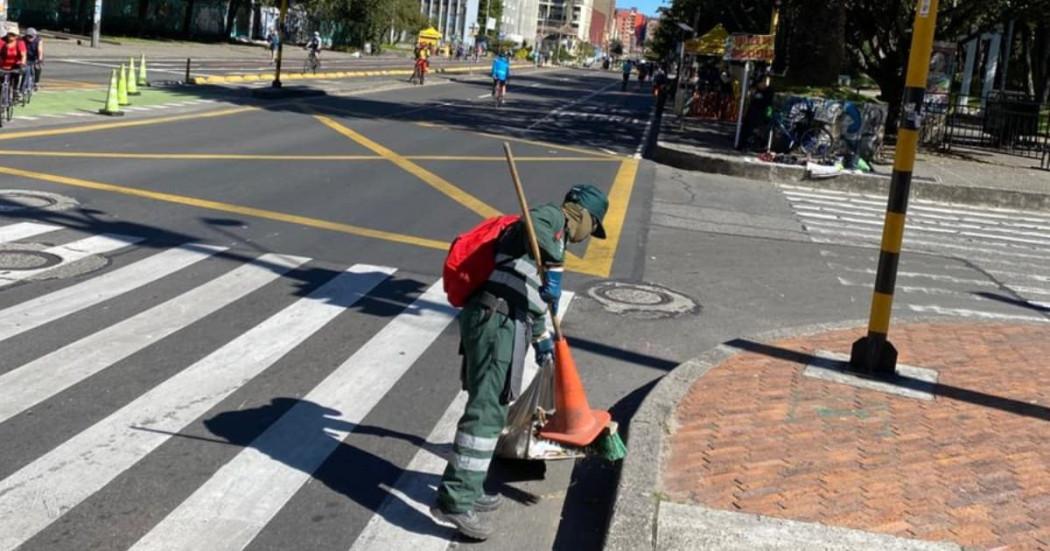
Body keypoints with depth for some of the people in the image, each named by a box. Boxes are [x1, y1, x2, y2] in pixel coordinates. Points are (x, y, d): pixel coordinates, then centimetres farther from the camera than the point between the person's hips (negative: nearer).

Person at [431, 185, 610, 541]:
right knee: (486, 409, -13)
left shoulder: (549, 232, 30)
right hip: (498, 322, -10)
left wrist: (541, 338, 48)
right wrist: (554, 271, -32)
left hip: (497, 321, 10)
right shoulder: (551, 217, 1)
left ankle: (467, 489, 22)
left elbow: (531, 293, 41)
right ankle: (455, 501, -15)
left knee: (491, 407, 15)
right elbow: (536, 227, -27)